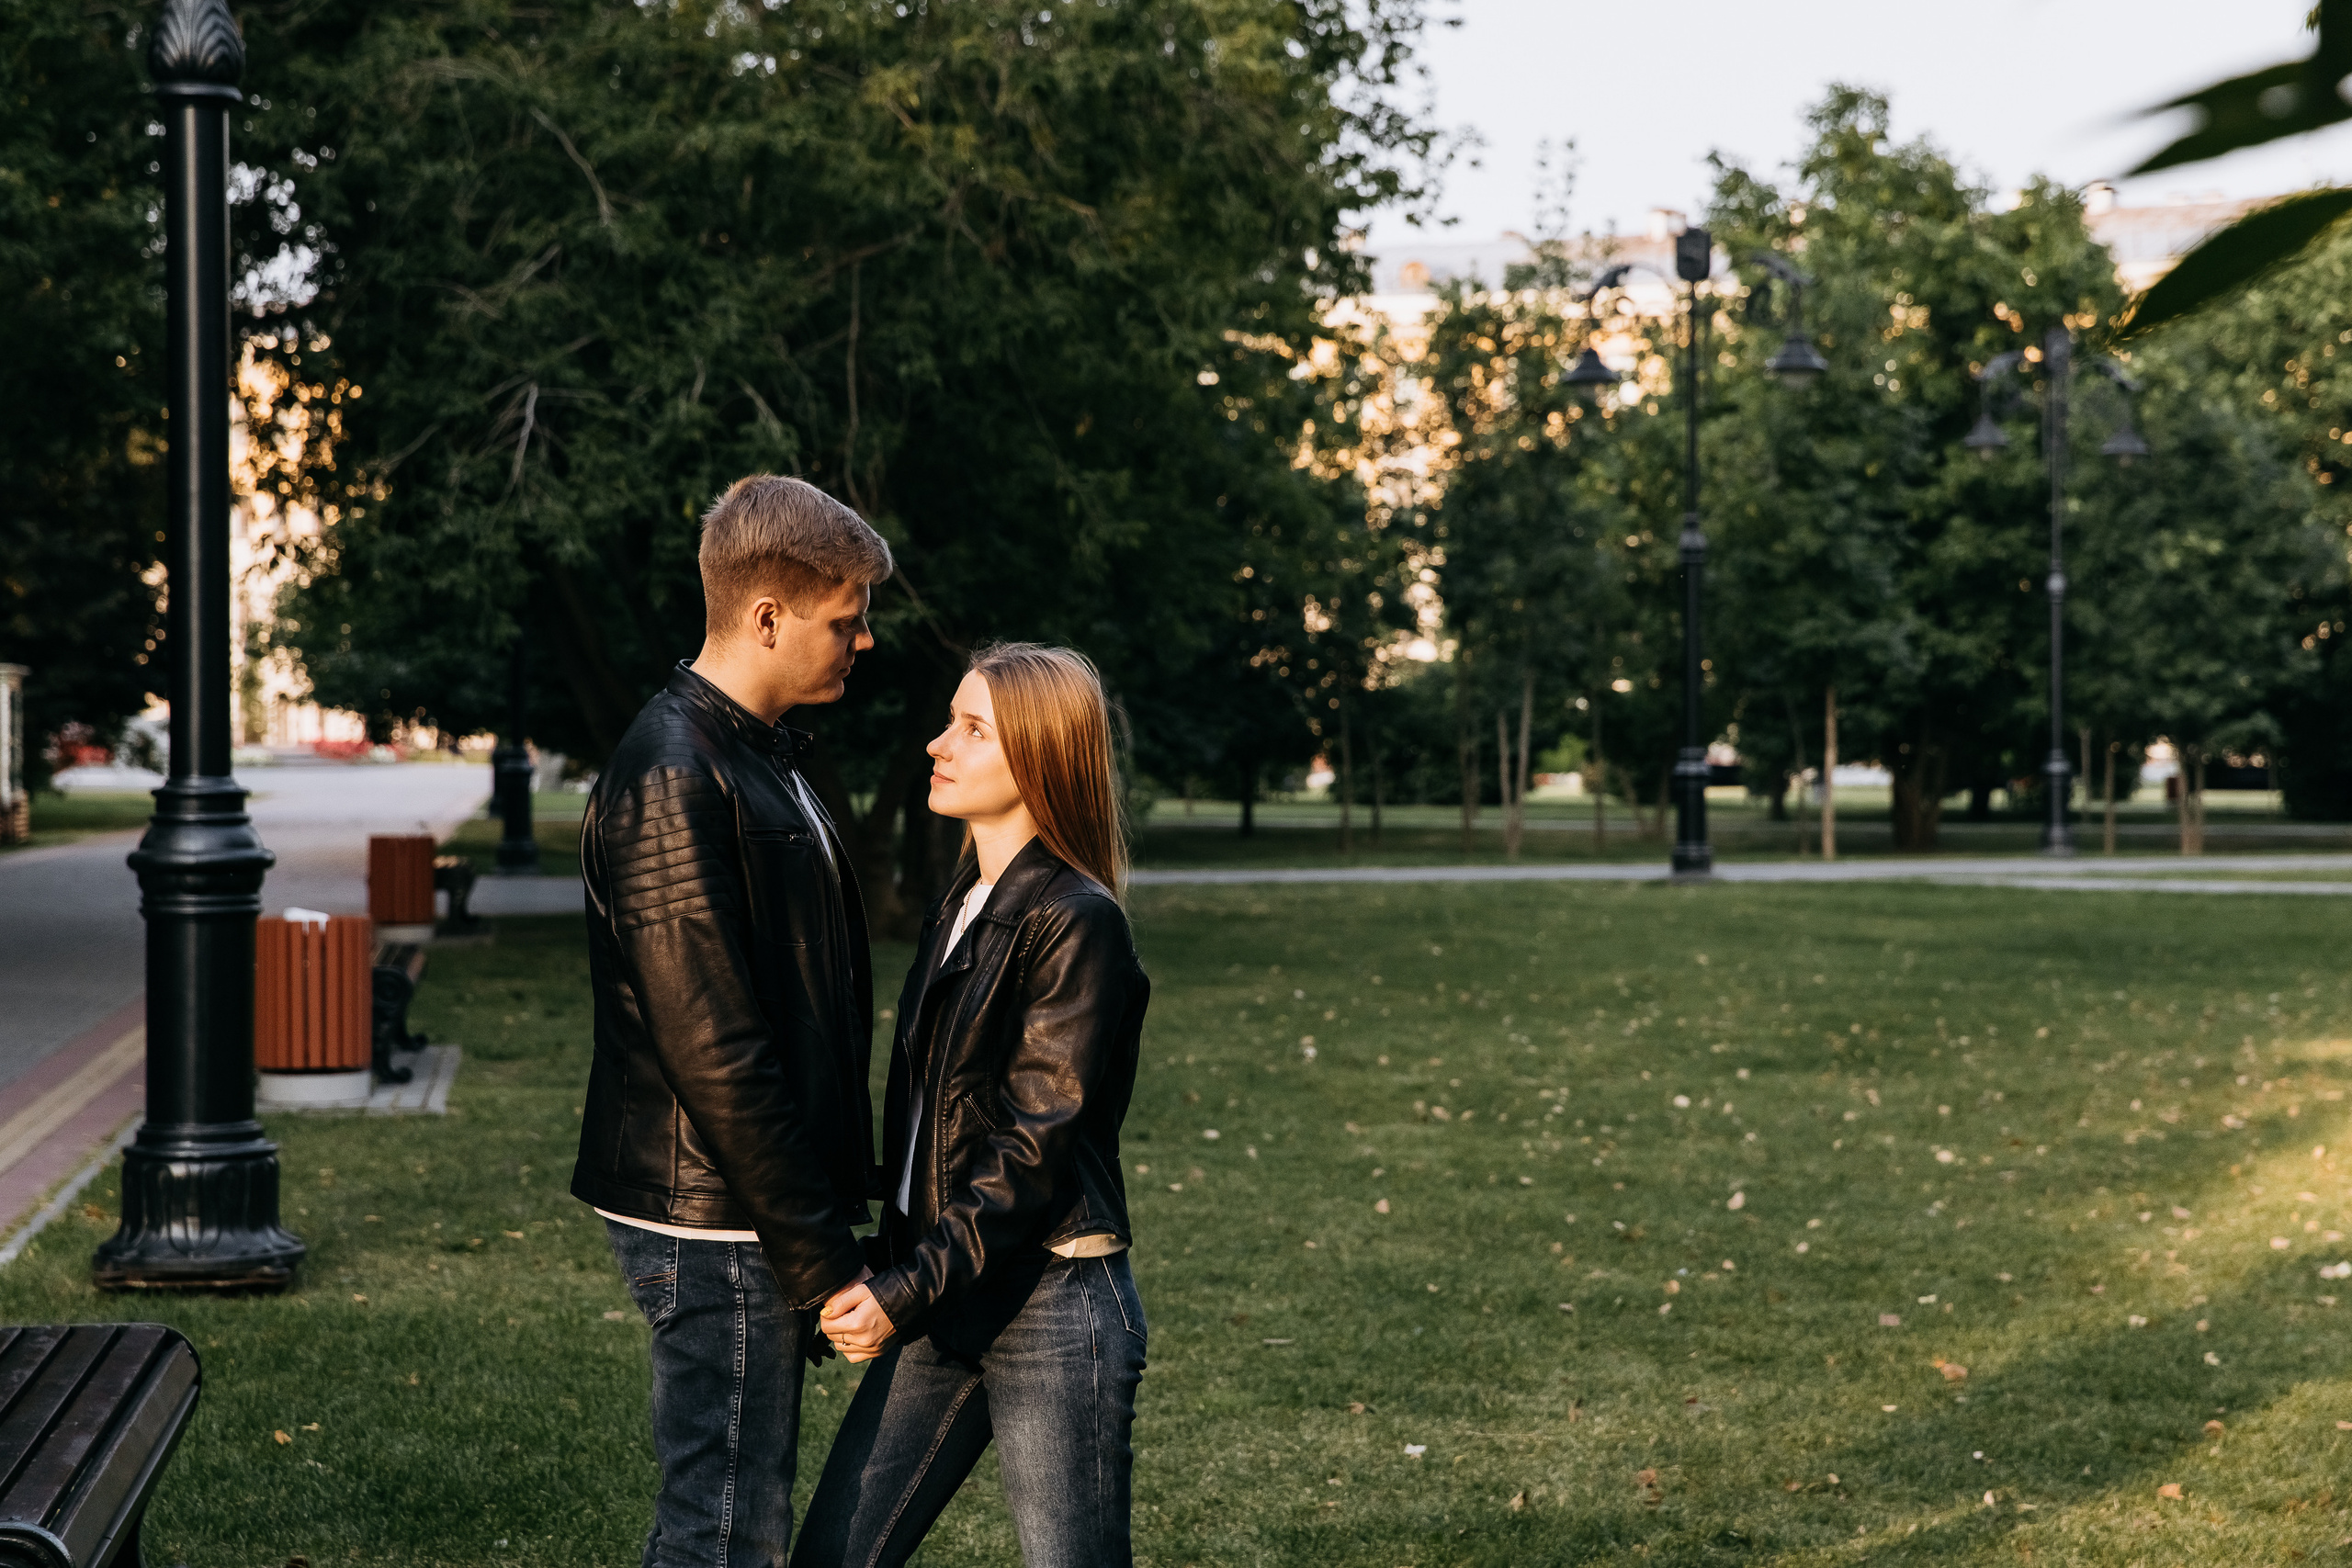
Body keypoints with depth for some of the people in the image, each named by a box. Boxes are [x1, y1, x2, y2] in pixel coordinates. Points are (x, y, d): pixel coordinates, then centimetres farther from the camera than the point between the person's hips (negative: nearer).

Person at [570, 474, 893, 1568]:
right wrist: (822, 1262, -19)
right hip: (715, 1226, -10)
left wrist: (830, 1223, 15)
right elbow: (715, 1053, -22)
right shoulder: (673, 779, -19)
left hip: (762, 1213, 10)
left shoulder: (758, 757, 14)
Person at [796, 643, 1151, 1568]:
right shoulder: (960, 910, 12)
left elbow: (1034, 1148, -17)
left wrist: (908, 1293, -20)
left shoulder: (1076, 921, -13)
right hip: (945, 1302, 8)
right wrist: (895, 1277, 12)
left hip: (1053, 1303, -8)